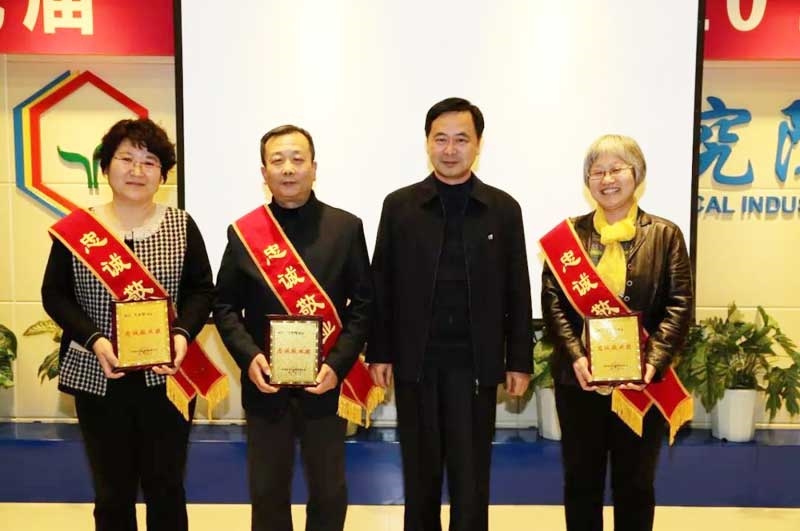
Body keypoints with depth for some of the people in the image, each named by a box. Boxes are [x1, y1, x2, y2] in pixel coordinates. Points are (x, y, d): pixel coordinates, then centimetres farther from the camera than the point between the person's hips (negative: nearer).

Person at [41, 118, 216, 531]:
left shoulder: (181, 226, 1)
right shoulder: (75, 229, 0)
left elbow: (202, 290, 2)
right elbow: (54, 294, 1)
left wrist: (183, 334, -16)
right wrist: (93, 339, -15)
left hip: (166, 379, 0)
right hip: (98, 379, 0)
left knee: (166, 489, 11)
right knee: (111, 493, 13)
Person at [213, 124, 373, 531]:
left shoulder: (346, 227, -1)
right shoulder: (242, 232, 1)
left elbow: (363, 304, -2)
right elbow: (226, 306, 4)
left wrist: (338, 364, -14)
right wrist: (248, 357, -13)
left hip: (326, 383, 0)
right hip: (265, 384, 1)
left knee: (329, 492, 13)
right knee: (267, 492, 14)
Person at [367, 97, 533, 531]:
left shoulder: (504, 209, 2)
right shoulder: (399, 205, 2)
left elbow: (517, 292, 3)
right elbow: (382, 286, 3)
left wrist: (519, 361, 1)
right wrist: (379, 353, 0)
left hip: (476, 363, 0)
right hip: (415, 361, 1)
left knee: (471, 475, 8)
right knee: (420, 471, 13)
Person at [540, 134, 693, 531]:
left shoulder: (665, 235, 1)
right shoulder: (567, 236, 2)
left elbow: (679, 306, -5)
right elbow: (553, 302, -4)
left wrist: (653, 363, -19)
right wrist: (576, 356, -18)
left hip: (642, 380, 0)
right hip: (580, 376, 1)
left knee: (635, 482, 15)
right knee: (581, 480, 14)